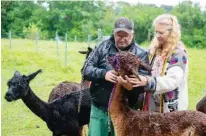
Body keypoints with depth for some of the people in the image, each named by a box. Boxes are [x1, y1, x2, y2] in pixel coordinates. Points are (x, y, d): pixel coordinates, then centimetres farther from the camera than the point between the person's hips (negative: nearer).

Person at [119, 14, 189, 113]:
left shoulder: (179, 53, -12)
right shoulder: (154, 50, 8)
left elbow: (173, 80, -25)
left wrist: (147, 81, -36)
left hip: (171, 109, -6)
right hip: (152, 105, 6)